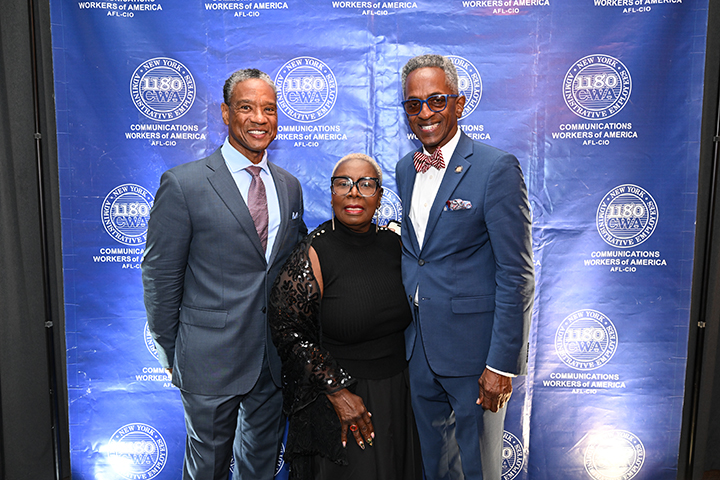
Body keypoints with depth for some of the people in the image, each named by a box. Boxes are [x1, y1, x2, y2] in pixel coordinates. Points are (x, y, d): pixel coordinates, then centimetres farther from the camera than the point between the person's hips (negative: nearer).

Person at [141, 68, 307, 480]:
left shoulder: (290, 187, 5)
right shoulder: (183, 185, -11)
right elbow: (160, 277, -7)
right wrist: (172, 353, -3)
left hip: (276, 358, 4)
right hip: (212, 357, -4)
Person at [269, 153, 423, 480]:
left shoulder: (393, 243, -1)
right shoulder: (314, 253, -16)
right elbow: (288, 331, -16)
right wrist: (337, 392, -17)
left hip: (397, 397, 5)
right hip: (336, 402, -5)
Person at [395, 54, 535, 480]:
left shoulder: (497, 168, -13)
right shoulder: (406, 169, 8)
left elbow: (517, 273, -15)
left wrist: (503, 362, -17)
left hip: (474, 350, -5)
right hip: (420, 349, 6)